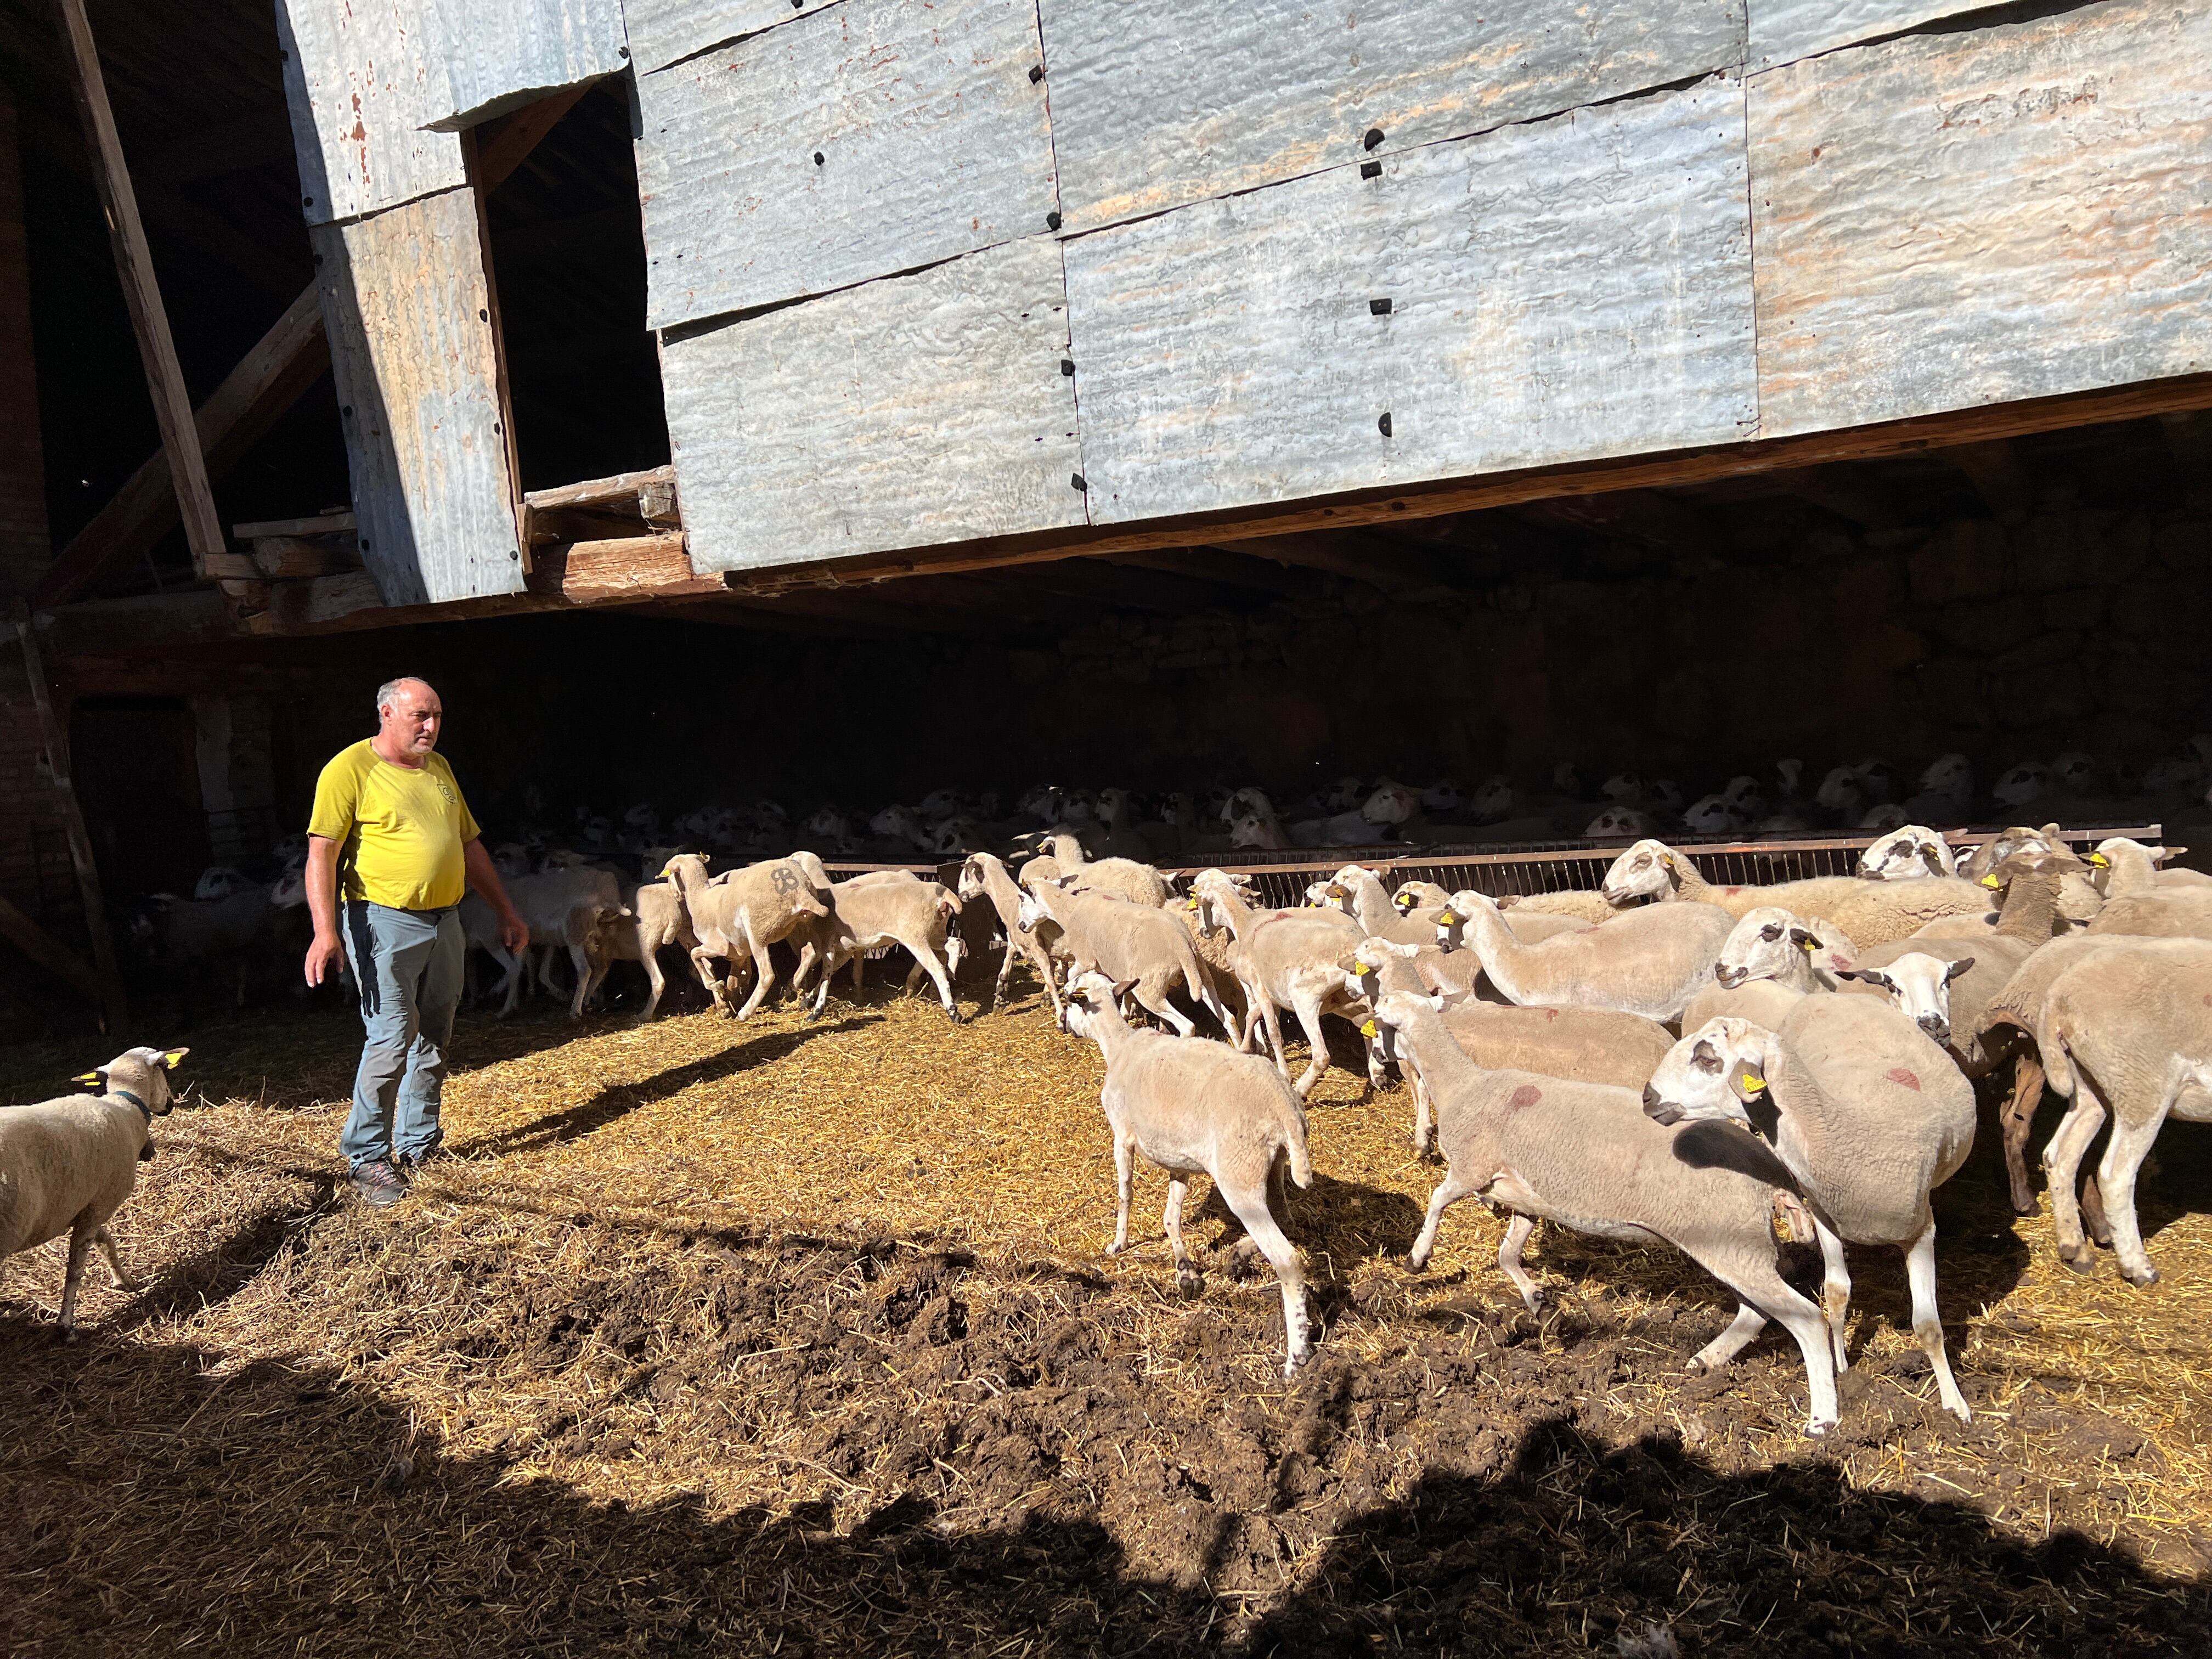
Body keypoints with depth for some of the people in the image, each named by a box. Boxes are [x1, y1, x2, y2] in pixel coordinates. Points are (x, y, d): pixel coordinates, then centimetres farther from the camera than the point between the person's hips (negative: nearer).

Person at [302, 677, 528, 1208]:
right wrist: (325, 930, -24)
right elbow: (322, 852, -13)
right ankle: (367, 1157, 6)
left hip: (444, 922, 7)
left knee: (434, 1039, 12)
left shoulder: (438, 767, 13)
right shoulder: (349, 769, -7)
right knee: (392, 1041, -8)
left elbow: (469, 844, 19)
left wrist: (505, 912, 18)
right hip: (386, 924, -7)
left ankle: (419, 1142, 24)